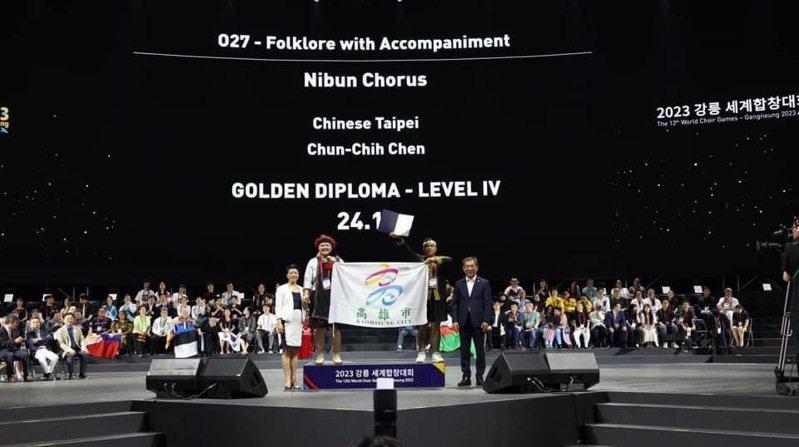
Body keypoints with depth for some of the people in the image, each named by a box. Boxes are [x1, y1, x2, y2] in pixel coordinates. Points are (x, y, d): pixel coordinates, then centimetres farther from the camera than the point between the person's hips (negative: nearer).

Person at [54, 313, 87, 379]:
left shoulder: (77, 329, 21)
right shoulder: (60, 330, 9)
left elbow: (82, 339, 16)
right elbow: (61, 343, 0)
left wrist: (83, 347, -6)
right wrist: (69, 349, -18)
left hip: (78, 349, 3)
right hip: (68, 350, -3)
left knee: (85, 355, -31)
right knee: (70, 357, -37)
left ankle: (82, 373, -20)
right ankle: (70, 375, -18)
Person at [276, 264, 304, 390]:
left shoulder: (301, 289, 16)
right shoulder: (282, 289, 3)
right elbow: (278, 306, -2)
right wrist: (279, 322, -12)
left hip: (299, 321, 4)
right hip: (287, 320, -4)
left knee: (295, 351, 6)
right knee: (287, 350, -7)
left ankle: (294, 380, 10)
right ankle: (287, 380, -6)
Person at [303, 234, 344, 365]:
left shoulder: (338, 260, 15)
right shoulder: (313, 262, 13)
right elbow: (307, 279, 6)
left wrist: (336, 263, -5)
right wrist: (306, 293, -8)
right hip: (319, 296, 0)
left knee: (336, 327, -3)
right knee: (319, 327, -1)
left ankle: (337, 355, 1)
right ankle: (320, 355, 5)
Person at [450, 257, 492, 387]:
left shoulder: (484, 283, 4)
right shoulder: (458, 284, 10)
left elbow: (488, 303, -1)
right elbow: (455, 303, 8)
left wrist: (486, 321, -9)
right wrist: (455, 320, -2)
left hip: (478, 322, -2)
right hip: (464, 322, 2)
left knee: (480, 350, 1)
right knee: (464, 351, 4)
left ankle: (480, 376, 8)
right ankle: (466, 376, 9)